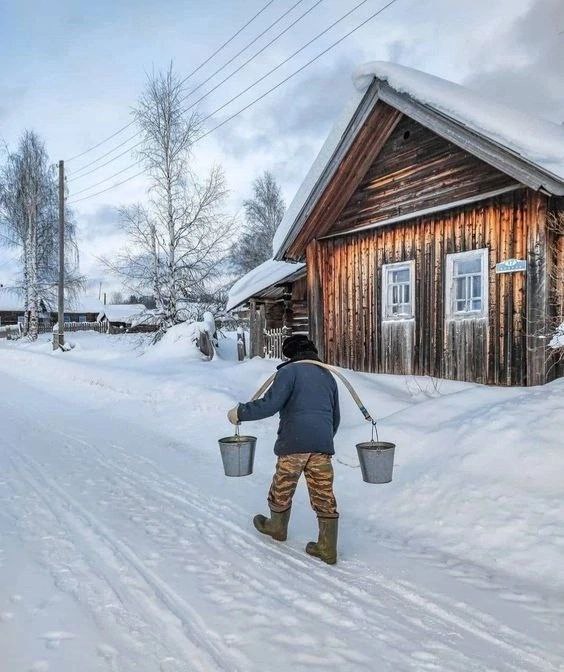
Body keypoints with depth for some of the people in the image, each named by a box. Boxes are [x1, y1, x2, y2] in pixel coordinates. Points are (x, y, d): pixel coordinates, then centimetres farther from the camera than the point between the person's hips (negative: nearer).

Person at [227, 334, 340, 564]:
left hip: (294, 443, -5)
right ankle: (327, 549, 12)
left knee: (282, 490, 17)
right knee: (324, 497, 8)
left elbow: (270, 404, -14)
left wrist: (240, 412, -4)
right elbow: (336, 418, 25)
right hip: (322, 446, 5)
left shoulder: (289, 371, -1)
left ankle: (278, 528, 38)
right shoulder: (328, 376, 20)